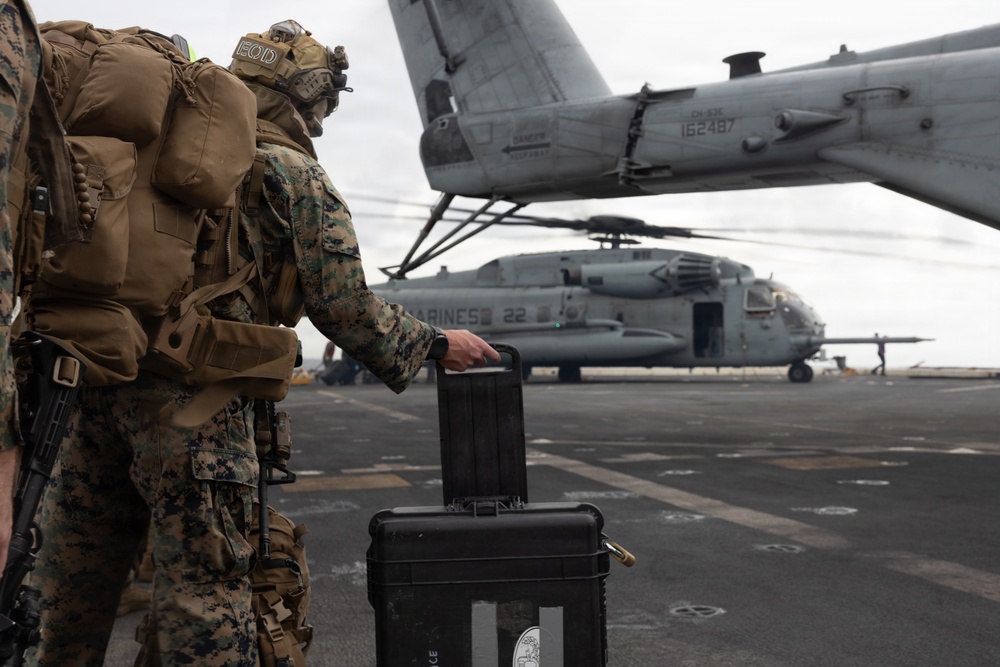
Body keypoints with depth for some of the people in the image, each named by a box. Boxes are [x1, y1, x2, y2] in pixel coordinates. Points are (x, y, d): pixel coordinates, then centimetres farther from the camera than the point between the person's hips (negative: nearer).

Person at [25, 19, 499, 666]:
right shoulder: (296, 176, 0)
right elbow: (344, 307, -4)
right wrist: (437, 345, 8)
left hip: (96, 373, 7)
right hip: (196, 395, -6)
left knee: (74, 588, 17)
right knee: (205, 589, 0)